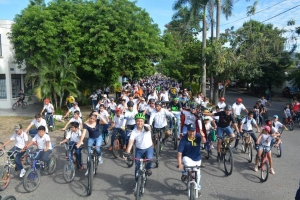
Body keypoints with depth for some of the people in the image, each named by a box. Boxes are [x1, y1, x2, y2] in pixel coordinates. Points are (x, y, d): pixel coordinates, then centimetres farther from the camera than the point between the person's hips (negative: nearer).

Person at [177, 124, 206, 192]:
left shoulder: (198, 137, -17)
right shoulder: (184, 139, -22)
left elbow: (204, 141, -39)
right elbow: (179, 153, -23)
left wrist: (203, 137, -62)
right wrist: (179, 164, -30)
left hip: (197, 159, 2)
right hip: (187, 158, -2)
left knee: (197, 174, 9)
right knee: (185, 160, -36)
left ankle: (197, 188, 39)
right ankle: (185, 173, -6)